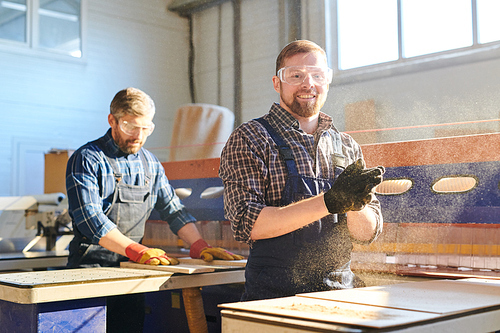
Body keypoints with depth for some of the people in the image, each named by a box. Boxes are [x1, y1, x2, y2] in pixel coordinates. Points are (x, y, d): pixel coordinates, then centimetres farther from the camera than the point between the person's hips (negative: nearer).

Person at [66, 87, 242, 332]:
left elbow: (174, 210, 12)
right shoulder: (87, 160, -7)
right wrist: (136, 250, -28)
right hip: (92, 266, -5)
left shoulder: (150, 164, 13)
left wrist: (201, 247, -3)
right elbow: (89, 218, -19)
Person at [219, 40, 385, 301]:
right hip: (274, 297, -4)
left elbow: (368, 233, 14)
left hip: (341, 291, 5)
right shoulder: (249, 139, 3)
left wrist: (354, 205, -8)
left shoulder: (347, 147, 16)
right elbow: (247, 224, -9)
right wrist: (328, 202, -16)